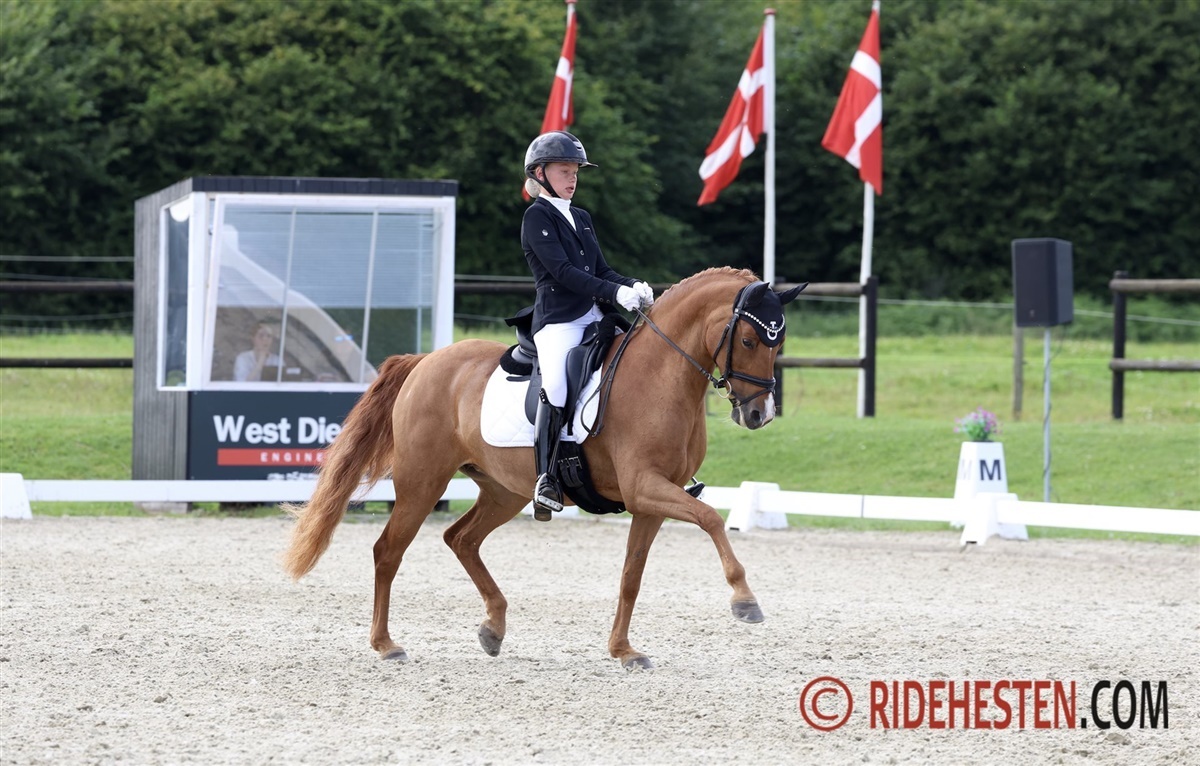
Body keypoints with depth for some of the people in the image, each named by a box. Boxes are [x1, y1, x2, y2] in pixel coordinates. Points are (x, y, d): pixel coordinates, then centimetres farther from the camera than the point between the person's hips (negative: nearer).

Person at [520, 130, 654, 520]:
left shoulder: (582, 219, 22)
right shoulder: (537, 217, -2)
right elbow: (562, 270, -13)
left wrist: (633, 286, -1)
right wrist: (615, 292, -21)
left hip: (594, 319, 8)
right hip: (558, 321, -8)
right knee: (556, 387, -28)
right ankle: (546, 479, -27)